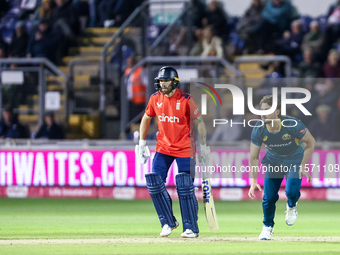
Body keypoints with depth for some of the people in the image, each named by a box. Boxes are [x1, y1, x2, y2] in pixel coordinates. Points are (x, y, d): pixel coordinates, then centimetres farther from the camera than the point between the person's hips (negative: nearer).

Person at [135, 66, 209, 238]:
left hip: (185, 149, -5)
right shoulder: (155, 98, -1)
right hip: (163, 147, 5)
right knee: (154, 183, -6)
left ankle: (191, 228, 2)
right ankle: (168, 222, 9)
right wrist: (142, 143, 10)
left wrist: (203, 146, -7)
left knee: (185, 188, -8)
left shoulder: (186, 100, -14)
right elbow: (146, 119, 13)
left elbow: (199, 122, -6)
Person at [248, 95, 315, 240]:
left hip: (294, 160, -2)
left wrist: (303, 166, -21)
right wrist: (253, 182, -24)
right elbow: (253, 158, -15)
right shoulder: (259, 130, -23)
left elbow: (310, 142, -17)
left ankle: (291, 206, 16)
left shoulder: (292, 125, -32)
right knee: (269, 197, -4)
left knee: (291, 191, -23)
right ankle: (268, 226, 24)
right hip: (273, 162, 2)